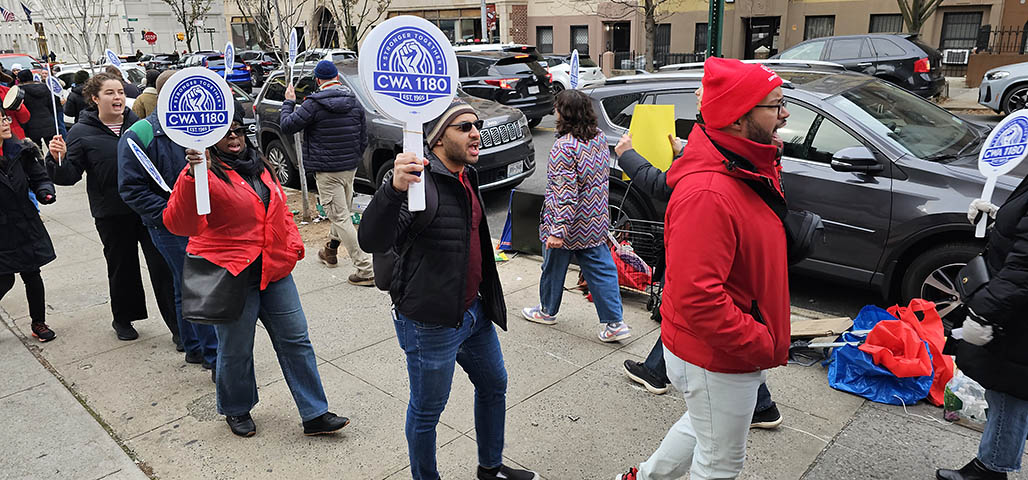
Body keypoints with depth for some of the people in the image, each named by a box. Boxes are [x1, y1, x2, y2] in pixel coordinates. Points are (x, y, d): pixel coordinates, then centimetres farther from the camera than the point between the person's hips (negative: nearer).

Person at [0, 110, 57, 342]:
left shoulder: (20, 150, -1)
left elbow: (39, 177, 4)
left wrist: (45, 191, -17)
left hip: (27, 227, 4)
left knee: (32, 277, 13)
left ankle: (39, 323, 28)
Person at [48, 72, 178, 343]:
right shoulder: (82, 133, -2)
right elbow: (69, 175, -5)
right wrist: (58, 159, -24)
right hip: (112, 214, -1)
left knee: (163, 265, 0)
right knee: (122, 267, 14)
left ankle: (177, 324, 6)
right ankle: (123, 319, 35)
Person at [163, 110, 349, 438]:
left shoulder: (258, 165, 12)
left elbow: (280, 207, 23)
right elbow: (179, 226, -26)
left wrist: (293, 244, 9)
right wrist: (192, 177, -38)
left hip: (274, 270, 7)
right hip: (230, 275, -6)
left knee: (295, 340, 9)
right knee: (236, 350, 9)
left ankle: (315, 414, 19)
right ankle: (236, 411, 35)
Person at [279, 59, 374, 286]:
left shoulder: (314, 104, -13)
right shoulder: (354, 102, 5)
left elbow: (287, 126, -7)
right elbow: (364, 139, 11)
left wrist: (288, 102, 9)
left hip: (326, 171, -7)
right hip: (350, 168, 7)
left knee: (341, 218, -6)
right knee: (341, 213, 23)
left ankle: (366, 270, -9)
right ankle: (330, 251, 43)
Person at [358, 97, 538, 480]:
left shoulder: (466, 175, 7)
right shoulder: (419, 180, -22)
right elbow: (371, 241, -36)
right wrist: (393, 188, -53)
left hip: (474, 311, 9)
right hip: (430, 325, -9)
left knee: (494, 386, 24)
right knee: (427, 411, 10)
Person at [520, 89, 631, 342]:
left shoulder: (565, 146, -24)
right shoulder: (600, 138, 1)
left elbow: (565, 195, -27)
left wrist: (557, 231, -24)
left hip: (566, 225, -7)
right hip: (595, 222, 7)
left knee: (553, 267, 15)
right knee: (601, 269, 10)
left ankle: (547, 311, 36)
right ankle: (614, 323, 10)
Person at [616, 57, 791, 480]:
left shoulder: (747, 171, 3)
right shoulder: (707, 194, -31)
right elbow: (697, 297, -35)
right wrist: (761, 343, -25)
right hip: (718, 360, -10)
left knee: (704, 430, 30)